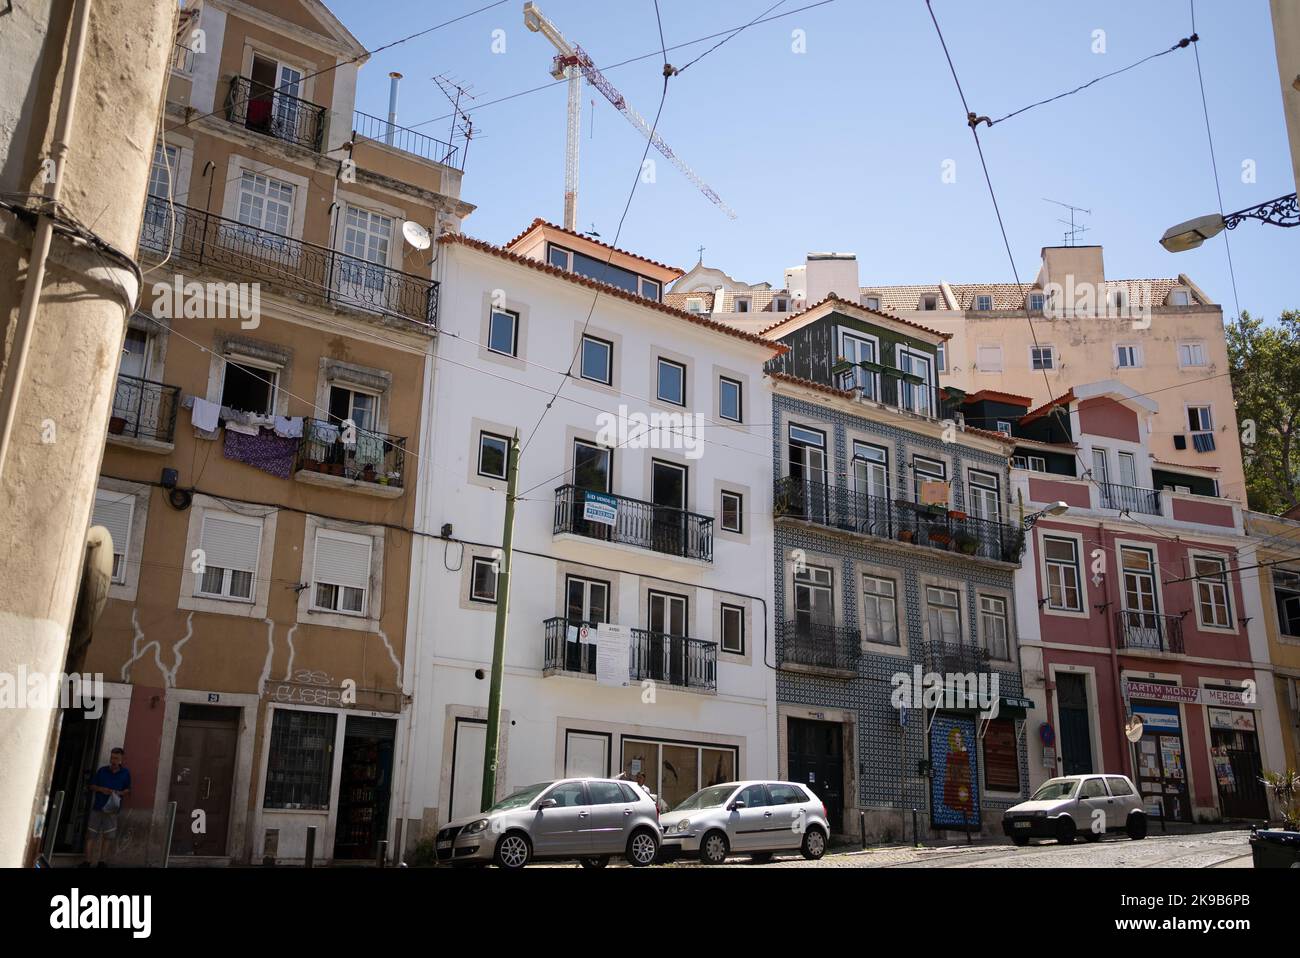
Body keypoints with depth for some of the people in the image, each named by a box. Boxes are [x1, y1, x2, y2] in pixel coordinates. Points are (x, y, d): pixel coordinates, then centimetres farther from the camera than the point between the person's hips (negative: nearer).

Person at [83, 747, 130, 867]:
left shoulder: (125, 773, 2)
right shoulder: (102, 771, 2)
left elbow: (128, 790, 9)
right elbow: (92, 786, 8)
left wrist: (120, 793, -12)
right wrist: (101, 789, -11)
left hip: (112, 808, 0)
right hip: (97, 807, 0)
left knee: (108, 836, 5)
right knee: (91, 834, -1)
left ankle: (101, 860, 16)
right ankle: (87, 860, 5)